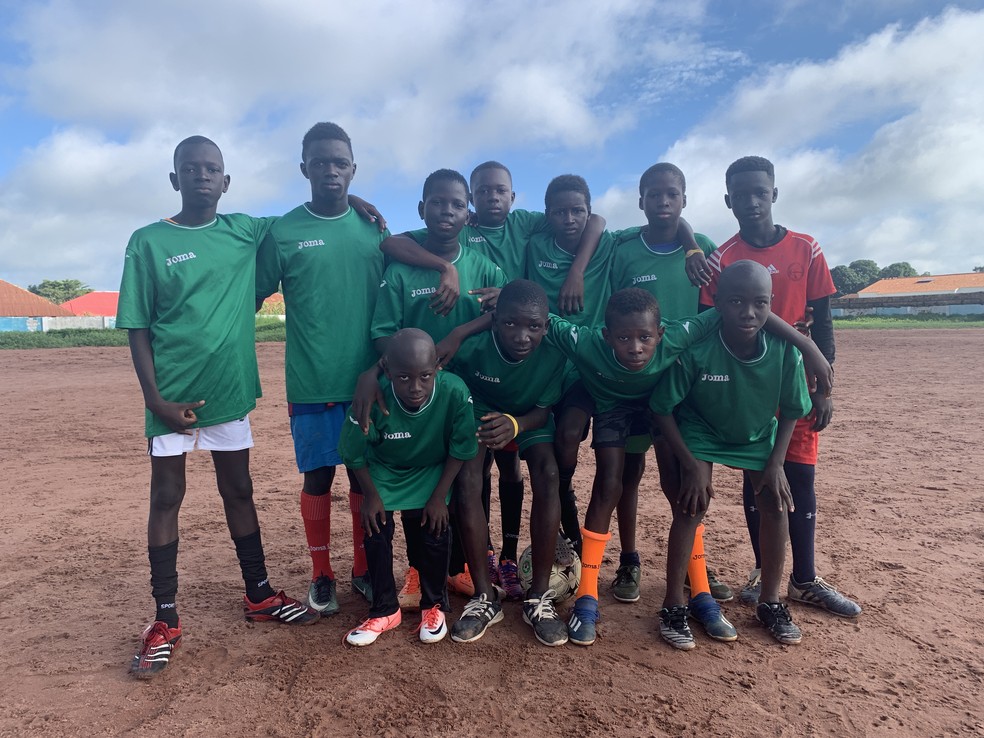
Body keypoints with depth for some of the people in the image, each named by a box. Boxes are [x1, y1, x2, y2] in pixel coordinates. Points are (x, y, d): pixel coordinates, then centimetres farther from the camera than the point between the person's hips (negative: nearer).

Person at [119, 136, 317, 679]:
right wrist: (156, 399, -11)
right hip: (171, 396, -2)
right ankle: (165, 620, 18)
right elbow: (137, 328, -3)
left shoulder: (246, 232, 4)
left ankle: (259, 595, 27)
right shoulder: (149, 242, -2)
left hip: (229, 389, 2)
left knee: (239, 491, 12)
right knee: (167, 496, 5)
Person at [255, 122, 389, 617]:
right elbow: (251, 298, 3)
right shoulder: (283, 233, -1)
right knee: (318, 477, 7)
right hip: (311, 385, -2)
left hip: (369, 381, 2)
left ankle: (364, 569, 28)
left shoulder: (374, 230, 6)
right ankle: (321, 575, 25)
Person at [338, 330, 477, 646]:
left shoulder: (455, 393, -34)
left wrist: (439, 496, -14)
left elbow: (460, 450, -17)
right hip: (383, 473, 1)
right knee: (376, 533, -7)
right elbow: (353, 454, -15)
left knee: (434, 532, -12)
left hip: (431, 472, 0)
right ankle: (385, 611, 16)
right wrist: (370, 495, -8)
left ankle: (434, 605, 15)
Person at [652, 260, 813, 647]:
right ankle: (673, 605, 1)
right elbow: (663, 408, -21)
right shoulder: (696, 350, -33)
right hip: (699, 431, -3)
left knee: (776, 503, -5)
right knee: (692, 504, -16)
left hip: (757, 435, 3)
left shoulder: (784, 350, -25)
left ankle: (770, 601, 18)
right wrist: (691, 466, -22)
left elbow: (791, 411, -7)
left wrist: (776, 463, -12)